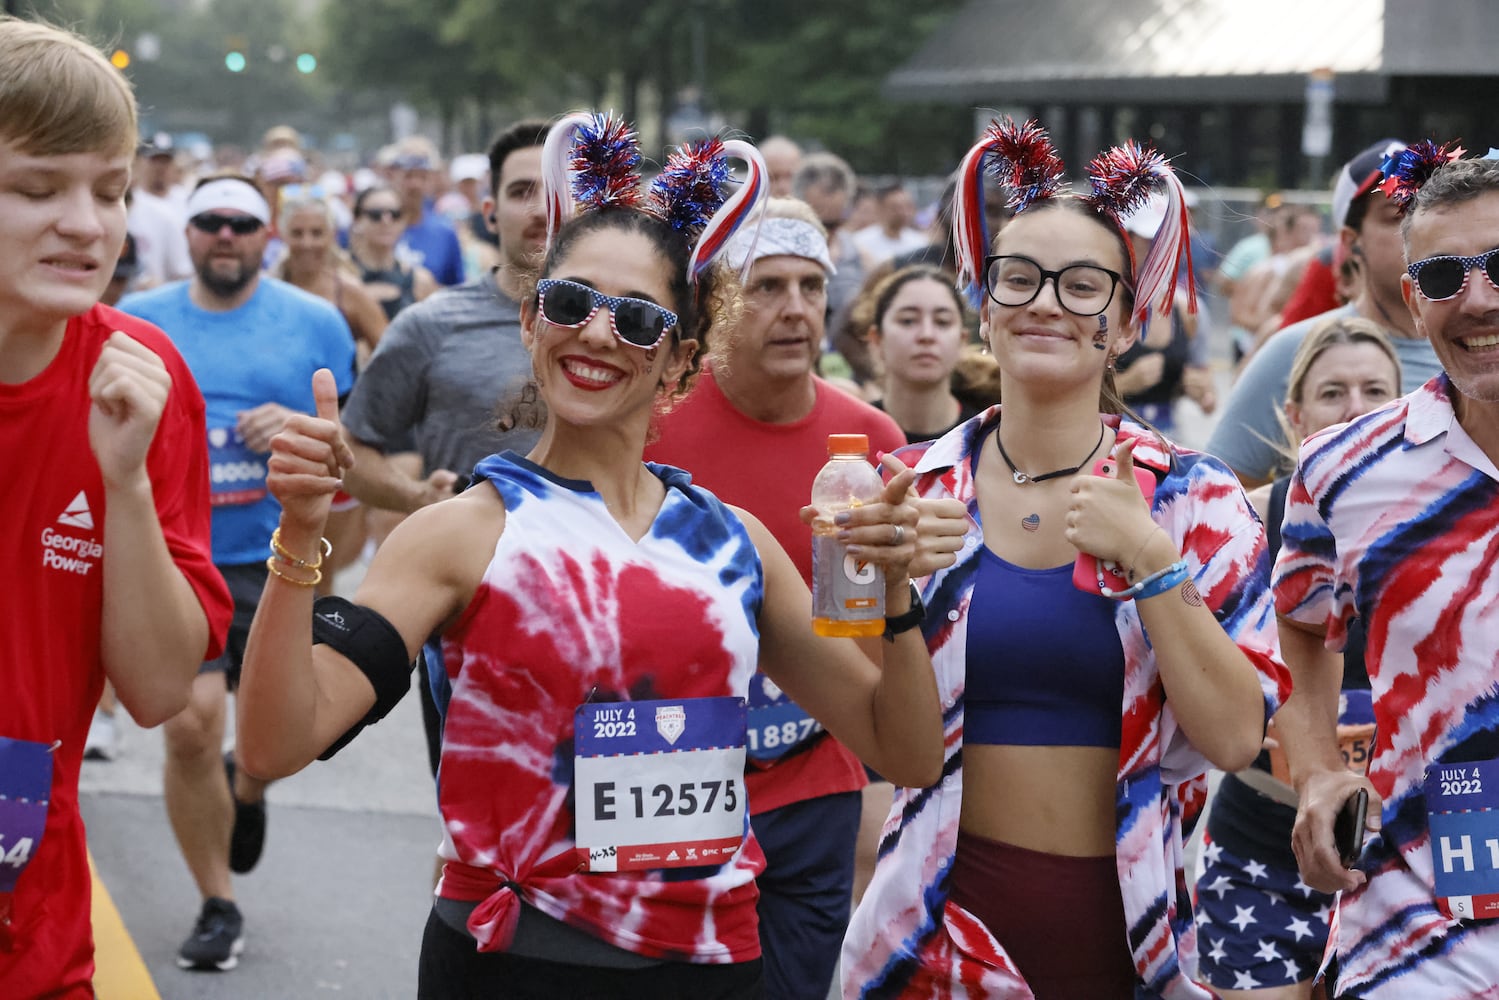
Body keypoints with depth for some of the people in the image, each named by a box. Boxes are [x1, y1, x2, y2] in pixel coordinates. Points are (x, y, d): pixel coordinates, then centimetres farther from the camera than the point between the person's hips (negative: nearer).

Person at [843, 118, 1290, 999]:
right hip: (946, 914, 1)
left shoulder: (1194, 499, -3)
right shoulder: (914, 490, 0)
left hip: (1127, 920, 0)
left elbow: (1236, 737, -12)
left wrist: (1150, 561, -19)